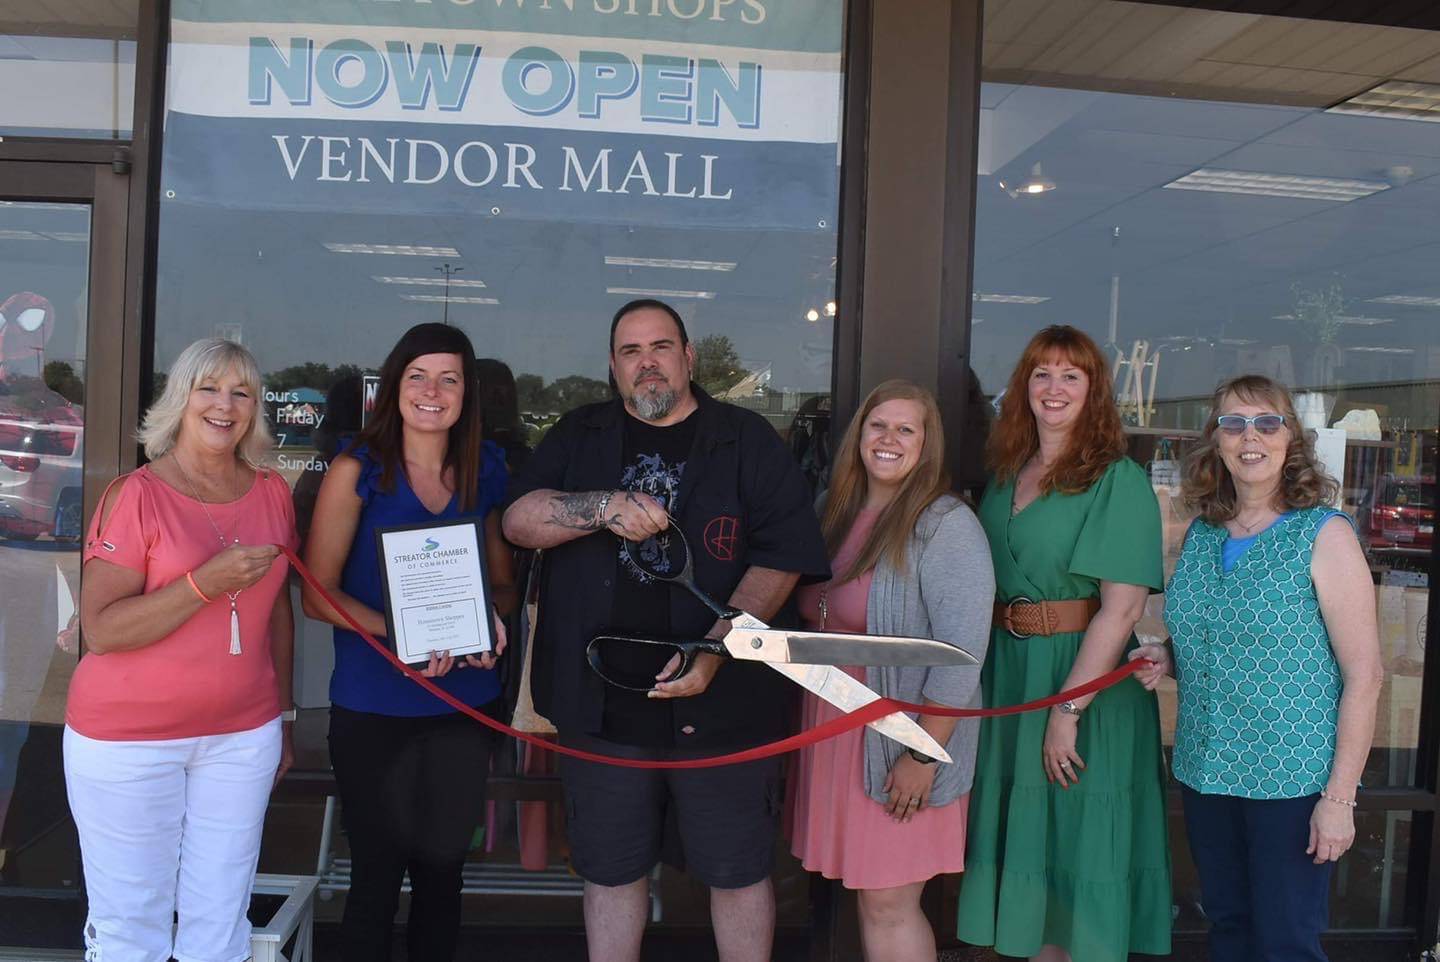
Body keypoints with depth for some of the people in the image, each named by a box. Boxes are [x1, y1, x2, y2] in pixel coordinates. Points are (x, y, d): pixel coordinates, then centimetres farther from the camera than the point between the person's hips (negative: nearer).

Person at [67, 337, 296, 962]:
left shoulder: (273, 492, 4)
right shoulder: (135, 495, -8)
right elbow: (100, 630, -14)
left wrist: (284, 713, 16)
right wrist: (206, 583, -24)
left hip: (243, 735, 4)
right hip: (128, 738, -3)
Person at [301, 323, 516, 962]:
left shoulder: (486, 474, 5)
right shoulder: (358, 470, -6)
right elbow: (318, 592, -8)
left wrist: (489, 616, -9)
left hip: (465, 706, 3)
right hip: (372, 709, -3)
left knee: (442, 869, 14)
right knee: (378, 872, 8)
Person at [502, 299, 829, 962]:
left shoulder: (748, 440, 1)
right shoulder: (579, 438, 8)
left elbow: (781, 559, -7)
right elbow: (519, 520, -4)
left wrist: (715, 651, -19)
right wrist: (607, 505, -22)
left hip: (721, 704, -2)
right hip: (601, 703, 2)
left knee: (737, 873, 9)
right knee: (609, 872, 16)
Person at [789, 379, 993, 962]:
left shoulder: (945, 525, -13)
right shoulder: (839, 515, 9)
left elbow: (962, 652, -18)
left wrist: (923, 757, -19)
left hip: (898, 739, -6)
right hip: (834, 729, 7)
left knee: (889, 904, 1)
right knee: (868, 895, 15)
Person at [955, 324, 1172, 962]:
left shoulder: (1119, 481, -10)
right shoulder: (1006, 477, 10)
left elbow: (1122, 607, -17)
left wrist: (1068, 707, -21)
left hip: (1087, 678, -6)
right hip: (1008, 674, 6)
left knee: (1078, 841, 4)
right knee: (1028, 840, 15)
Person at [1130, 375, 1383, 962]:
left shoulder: (1324, 534, -9)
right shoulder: (1201, 534, 7)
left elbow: (1364, 675, -11)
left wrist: (1339, 796, -14)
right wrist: (1168, 661, -1)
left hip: (1292, 780, -5)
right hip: (1205, 772, 5)